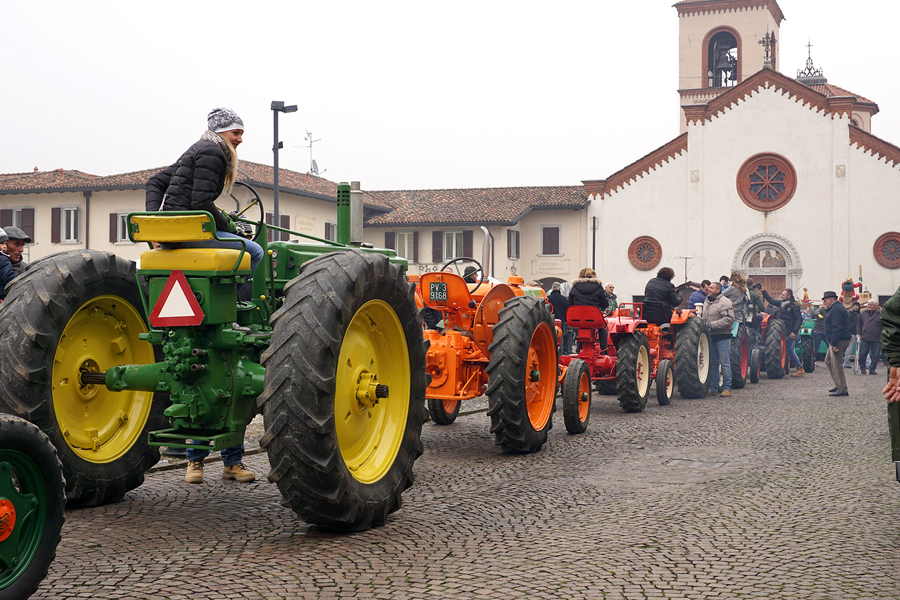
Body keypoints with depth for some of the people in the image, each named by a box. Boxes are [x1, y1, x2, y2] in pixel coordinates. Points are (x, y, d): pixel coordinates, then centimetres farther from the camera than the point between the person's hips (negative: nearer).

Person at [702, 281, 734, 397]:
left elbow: (729, 319, -18)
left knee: (725, 364, -4)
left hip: (722, 337, -7)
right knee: (713, 364, 10)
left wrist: (712, 325, -19)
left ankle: (726, 388, 2)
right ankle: (713, 388, 15)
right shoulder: (706, 303, 16)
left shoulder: (724, 302, -9)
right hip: (711, 337, 7)